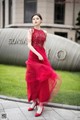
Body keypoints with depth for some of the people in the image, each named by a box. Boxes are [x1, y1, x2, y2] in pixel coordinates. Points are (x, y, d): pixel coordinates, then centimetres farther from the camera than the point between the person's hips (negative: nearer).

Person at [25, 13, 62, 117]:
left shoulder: (44, 33, 12)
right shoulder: (31, 31, 1)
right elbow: (29, 45, -9)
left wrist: (44, 57, 13)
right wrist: (38, 54, -19)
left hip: (43, 57, 3)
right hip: (33, 57, -2)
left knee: (43, 80, -2)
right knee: (33, 80, 4)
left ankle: (41, 104, 5)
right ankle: (34, 101, 21)